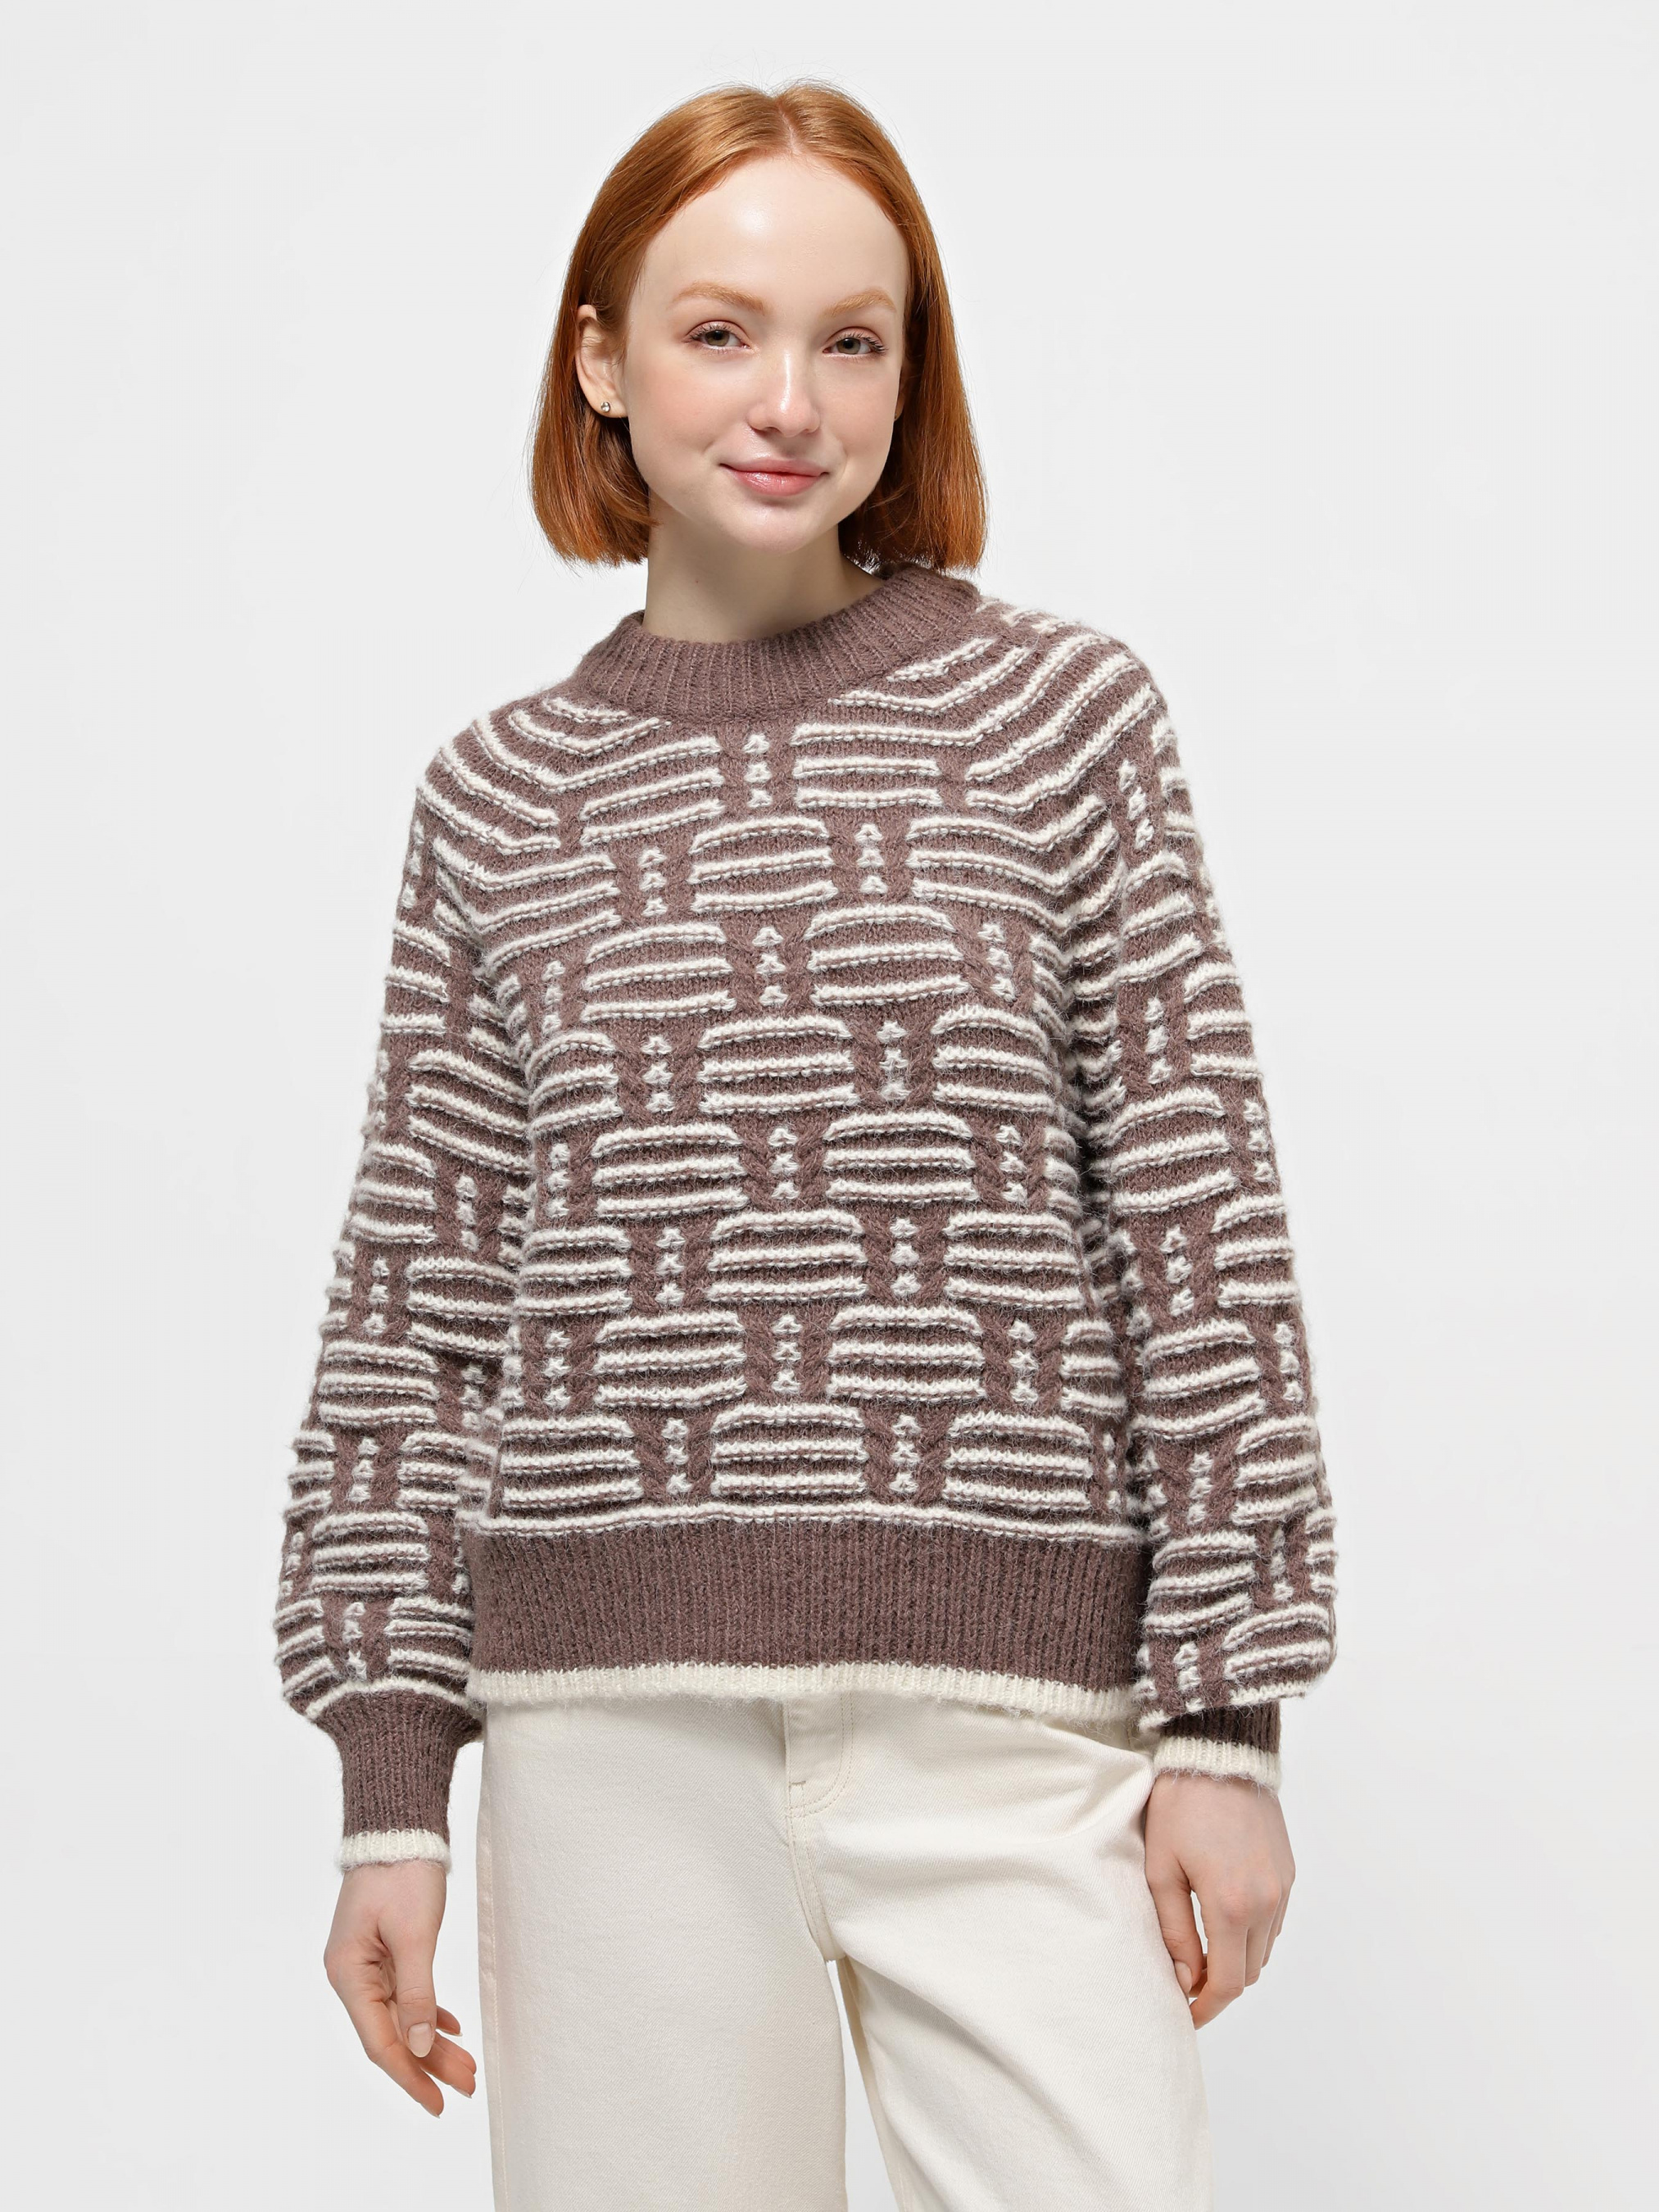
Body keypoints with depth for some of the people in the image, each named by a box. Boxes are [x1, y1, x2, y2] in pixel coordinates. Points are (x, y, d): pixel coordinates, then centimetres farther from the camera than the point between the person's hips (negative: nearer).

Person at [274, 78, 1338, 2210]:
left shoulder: (1058, 714, 4)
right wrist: (391, 1782, 4)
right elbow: (414, 1305, 8)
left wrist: (1227, 1717, -1)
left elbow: (1202, 1230, 2)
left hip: (1004, 1711, -1)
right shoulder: (501, 796, 7)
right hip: (612, 1716, 1)